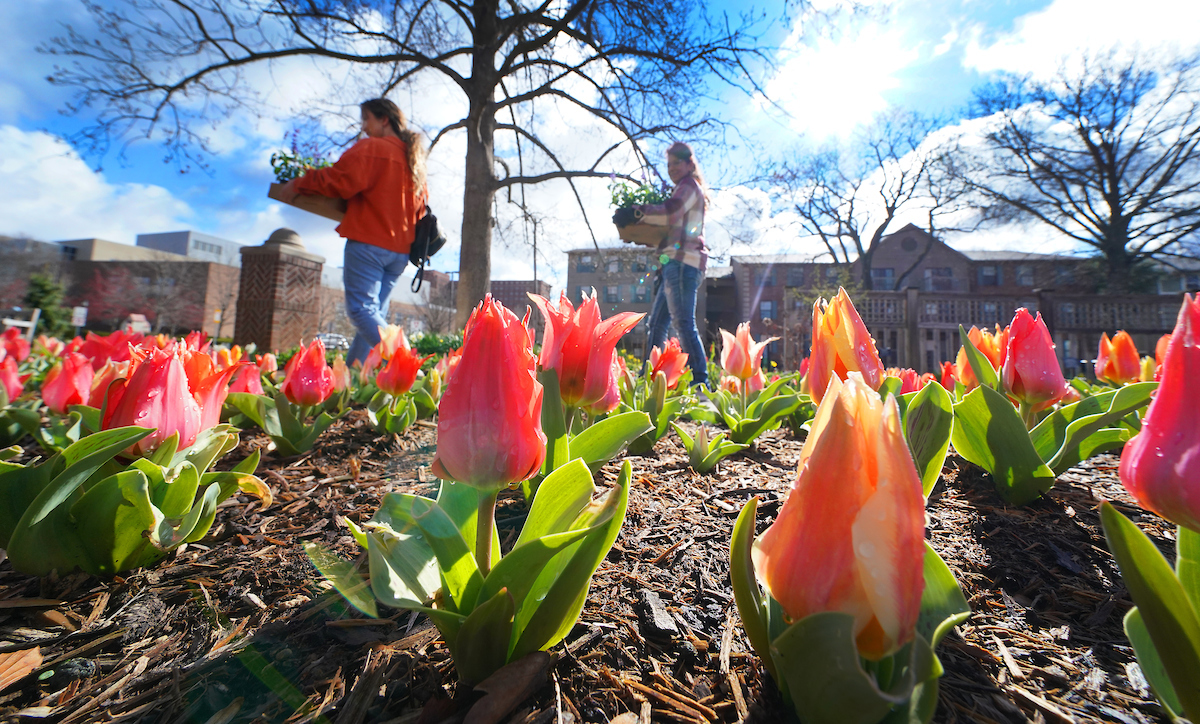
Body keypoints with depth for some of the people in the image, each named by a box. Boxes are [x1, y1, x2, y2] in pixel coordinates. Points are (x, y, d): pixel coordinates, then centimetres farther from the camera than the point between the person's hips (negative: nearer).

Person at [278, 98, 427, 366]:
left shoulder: (371, 148, -1)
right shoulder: (414, 158, 21)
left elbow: (340, 179, -10)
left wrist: (299, 184, 2)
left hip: (369, 240, -8)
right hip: (399, 248, 8)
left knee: (361, 308, -11)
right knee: (375, 311, 8)